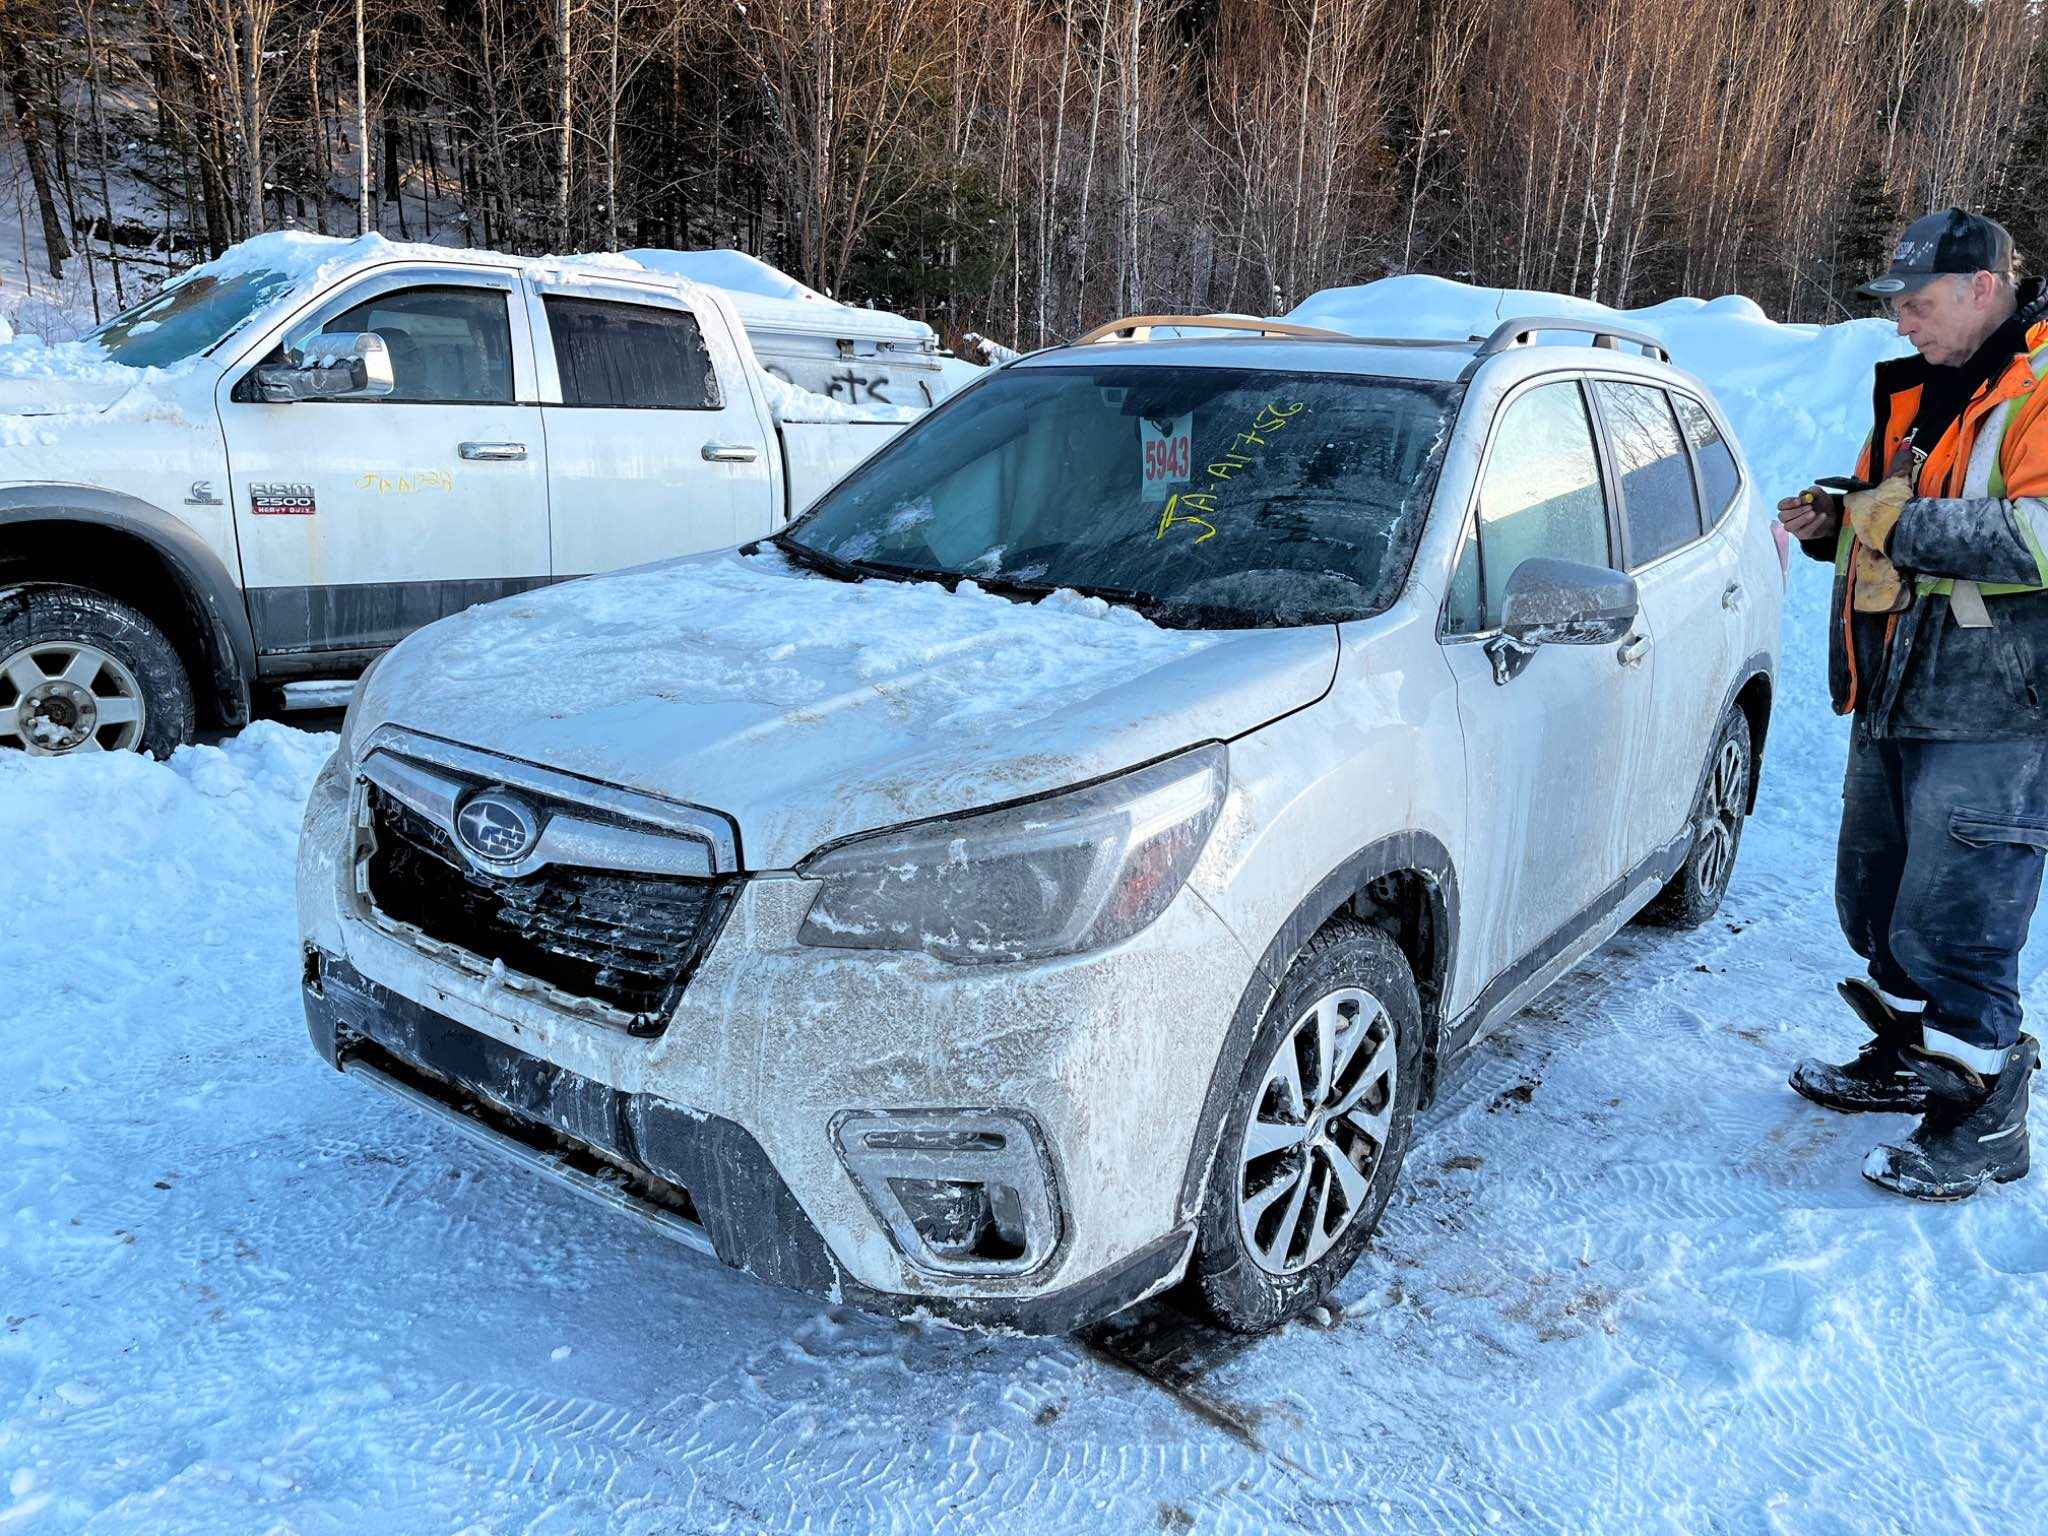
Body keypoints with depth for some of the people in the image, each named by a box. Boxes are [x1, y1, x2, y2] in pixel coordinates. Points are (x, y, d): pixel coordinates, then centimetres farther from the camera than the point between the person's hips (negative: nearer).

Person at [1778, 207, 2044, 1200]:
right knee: (1876, 905, 19)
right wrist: (1833, 520, 7)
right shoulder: (1921, 389, 16)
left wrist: (1903, 521, -24)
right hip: (1894, 706, 9)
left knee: (1953, 931, -5)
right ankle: (1907, 1062, 39)